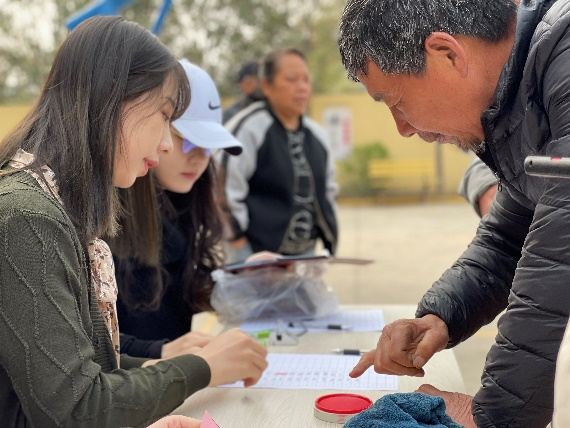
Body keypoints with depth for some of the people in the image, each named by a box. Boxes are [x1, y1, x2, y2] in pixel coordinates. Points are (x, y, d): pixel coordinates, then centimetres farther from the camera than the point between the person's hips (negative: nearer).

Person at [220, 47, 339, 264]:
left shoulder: (317, 135, 12)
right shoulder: (247, 127, -10)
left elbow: (328, 190, 23)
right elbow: (226, 187, -14)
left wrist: (328, 236, 13)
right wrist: (239, 242, -12)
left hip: (306, 254, 7)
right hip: (256, 253, -7)